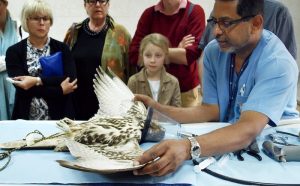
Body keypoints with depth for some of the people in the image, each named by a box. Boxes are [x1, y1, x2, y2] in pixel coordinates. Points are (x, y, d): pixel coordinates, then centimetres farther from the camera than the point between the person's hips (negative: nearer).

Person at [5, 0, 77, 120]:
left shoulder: (62, 48, 2)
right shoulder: (14, 51, -1)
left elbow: (71, 80, -12)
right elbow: (22, 86, -12)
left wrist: (37, 81, -20)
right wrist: (60, 90, -16)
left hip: (59, 117, 1)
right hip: (26, 118, 0)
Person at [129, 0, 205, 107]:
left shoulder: (195, 11, -8)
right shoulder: (149, 14, 1)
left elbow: (191, 55, -18)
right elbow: (134, 56, -8)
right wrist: (177, 51, -12)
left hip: (187, 91, -2)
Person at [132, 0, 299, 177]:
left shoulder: (278, 63, -23)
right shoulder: (213, 51, -5)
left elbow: (248, 130, -36)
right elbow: (211, 111, -2)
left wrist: (189, 148, -52)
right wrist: (159, 110, -14)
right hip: (228, 140, 4)